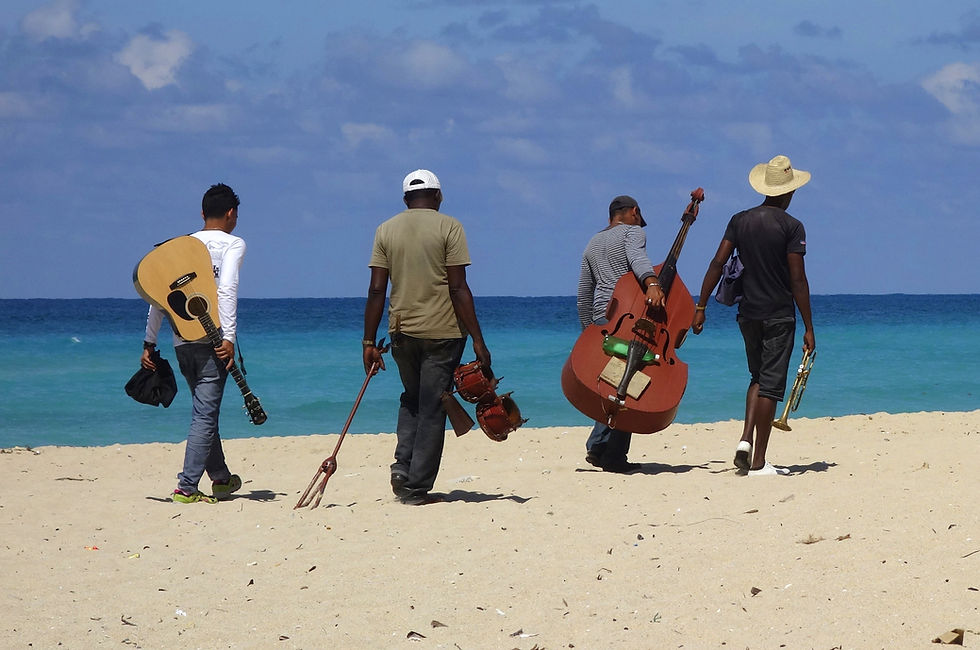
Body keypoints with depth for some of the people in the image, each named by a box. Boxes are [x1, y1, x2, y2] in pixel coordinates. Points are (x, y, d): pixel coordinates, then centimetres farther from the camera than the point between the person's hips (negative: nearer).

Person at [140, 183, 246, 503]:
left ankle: (221, 477, 32)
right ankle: (186, 488, -11)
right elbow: (227, 289, -16)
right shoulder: (233, 243, 0)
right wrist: (229, 338, -20)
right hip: (212, 339, -6)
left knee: (205, 410, 20)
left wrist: (149, 343, 13)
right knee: (205, 414, -5)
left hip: (182, 341, 6)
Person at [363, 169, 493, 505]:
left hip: (402, 331, 4)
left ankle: (403, 466, 4)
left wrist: (369, 342, 6)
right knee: (432, 408, 3)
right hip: (442, 331, -3)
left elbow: (376, 290, 1)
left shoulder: (386, 230, 5)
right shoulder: (448, 227, -5)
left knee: (411, 399, 22)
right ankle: (417, 487, 3)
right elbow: (458, 288, -10)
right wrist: (478, 341, -8)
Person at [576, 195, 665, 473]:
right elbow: (636, 257, -21)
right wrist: (652, 283, -37)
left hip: (600, 316, 7)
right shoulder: (633, 231, 4)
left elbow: (583, 295, 26)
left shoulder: (593, 244, 25)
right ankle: (614, 457, -10)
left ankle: (597, 446, 3)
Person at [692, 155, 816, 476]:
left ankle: (746, 439, 1)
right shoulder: (791, 227, -9)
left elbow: (717, 264, 0)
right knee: (770, 384, -1)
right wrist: (808, 328, -7)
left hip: (748, 314, 5)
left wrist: (701, 306, 5)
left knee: (758, 377, 21)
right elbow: (797, 280, -12)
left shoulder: (740, 221, 5)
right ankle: (758, 462, -2)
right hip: (779, 316, -5)